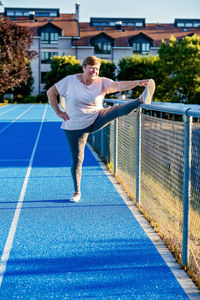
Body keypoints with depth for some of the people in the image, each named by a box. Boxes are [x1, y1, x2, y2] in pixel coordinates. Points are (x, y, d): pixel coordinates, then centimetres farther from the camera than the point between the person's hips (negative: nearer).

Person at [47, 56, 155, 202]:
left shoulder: (102, 82, -9)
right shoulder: (70, 81, -11)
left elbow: (119, 85, -26)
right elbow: (51, 92, -2)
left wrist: (137, 83, -44)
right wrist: (59, 112, -8)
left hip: (96, 120, 1)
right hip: (75, 127, -1)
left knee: (120, 110, -23)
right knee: (77, 160, 2)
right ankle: (77, 192, 19)